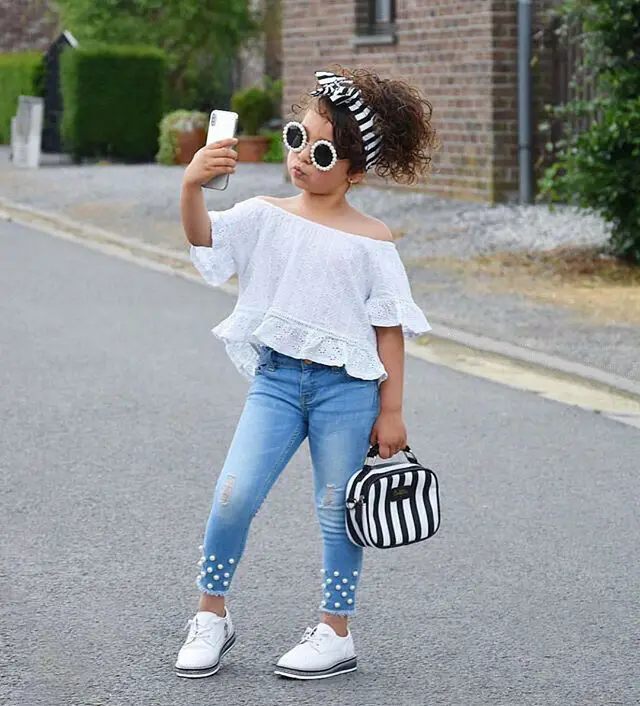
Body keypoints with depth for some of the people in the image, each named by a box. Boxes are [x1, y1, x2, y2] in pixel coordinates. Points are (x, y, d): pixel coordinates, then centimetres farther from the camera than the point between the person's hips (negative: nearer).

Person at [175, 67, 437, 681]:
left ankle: (335, 634, 21)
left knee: (338, 512, 7)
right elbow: (204, 237, -12)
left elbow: (389, 328, 0)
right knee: (233, 495, -7)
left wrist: (391, 410, -2)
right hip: (276, 378, 1)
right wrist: (192, 185, -32)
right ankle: (211, 617, 11)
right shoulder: (266, 217, 4)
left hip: (346, 388, -1)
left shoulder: (371, 240, -1)